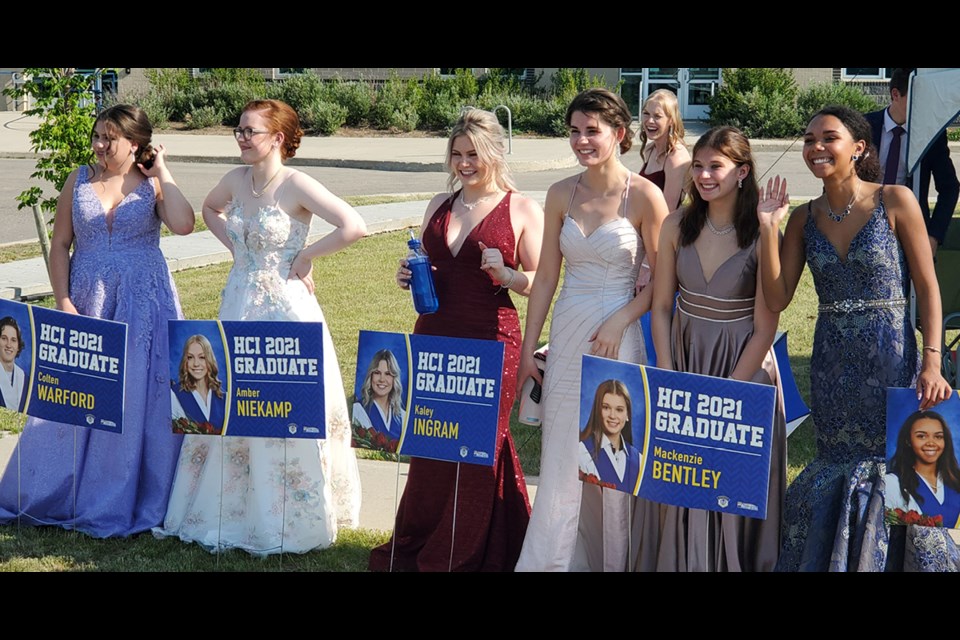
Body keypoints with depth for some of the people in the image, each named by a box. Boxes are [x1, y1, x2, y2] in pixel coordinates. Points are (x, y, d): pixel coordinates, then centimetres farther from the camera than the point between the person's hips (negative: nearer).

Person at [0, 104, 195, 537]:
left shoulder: (153, 185, -1)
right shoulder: (80, 180, 6)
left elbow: (183, 225, -21)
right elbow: (60, 244, 5)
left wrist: (162, 171, -12)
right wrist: (63, 302, -5)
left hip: (143, 306, -2)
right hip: (85, 305, 2)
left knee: (137, 400, 0)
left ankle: (122, 503, 14)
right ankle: (54, 493, 24)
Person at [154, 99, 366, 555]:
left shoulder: (296, 185, -14)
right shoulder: (236, 179, 4)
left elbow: (354, 226, -23)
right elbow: (210, 209, 27)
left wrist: (306, 256, -12)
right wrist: (235, 247, 12)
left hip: (284, 307, -6)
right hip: (239, 305, 6)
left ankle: (286, 520, 15)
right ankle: (230, 511, 27)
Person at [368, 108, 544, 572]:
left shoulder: (522, 209, -3)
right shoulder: (439, 204, 12)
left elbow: (541, 283, -3)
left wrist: (505, 275, -21)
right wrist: (409, 275, 2)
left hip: (491, 341, -5)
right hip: (434, 335, 5)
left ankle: (465, 556, 19)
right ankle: (415, 549, 27)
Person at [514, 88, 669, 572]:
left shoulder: (644, 195, -9)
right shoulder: (561, 194, 4)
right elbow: (546, 277, 8)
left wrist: (619, 321, -16)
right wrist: (527, 348, 7)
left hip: (618, 335, -4)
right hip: (566, 335, 4)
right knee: (560, 463, 8)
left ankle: (614, 561, 22)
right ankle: (549, 561, 19)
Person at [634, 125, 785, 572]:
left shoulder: (762, 234, -15)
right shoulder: (678, 225, -3)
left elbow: (765, 329, -13)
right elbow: (660, 307, 3)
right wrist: (667, 378, -4)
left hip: (742, 365, -3)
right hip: (683, 357, 4)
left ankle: (733, 562, 24)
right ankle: (675, 560, 28)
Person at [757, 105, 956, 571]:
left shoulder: (895, 202, -6)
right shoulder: (803, 218, 5)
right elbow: (777, 298, 0)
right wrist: (769, 228, -7)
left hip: (890, 358, -4)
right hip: (832, 364, 4)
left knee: (893, 464, 3)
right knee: (837, 468, 11)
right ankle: (836, 560, 27)